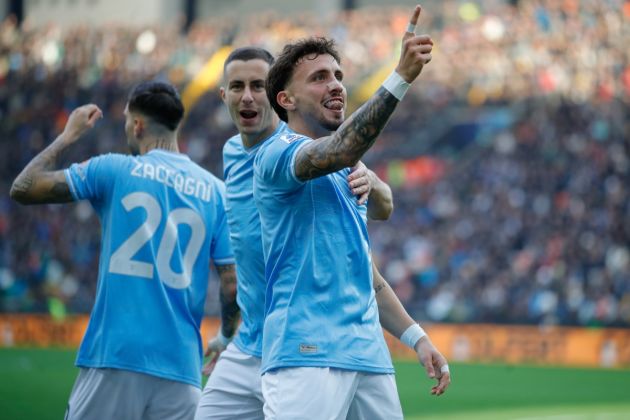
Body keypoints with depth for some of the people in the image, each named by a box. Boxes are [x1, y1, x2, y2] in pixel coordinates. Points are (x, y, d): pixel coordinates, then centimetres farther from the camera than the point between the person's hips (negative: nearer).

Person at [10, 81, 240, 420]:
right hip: (180, 366, 2)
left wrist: (68, 136, 19)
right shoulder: (216, 191, 7)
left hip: (113, 355, -2)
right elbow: (232, 283, 3)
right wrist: (225, 337, 21)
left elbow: (22, 188, 6)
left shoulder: (112, 170, 1)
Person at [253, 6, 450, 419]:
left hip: (370, 355, 8)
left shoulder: (350, 176, 23)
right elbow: (338, 152, -25)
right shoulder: (276, 155, -3)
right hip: (307, 356, -8)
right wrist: (401, 77, -34)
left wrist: (417, 337, 19)